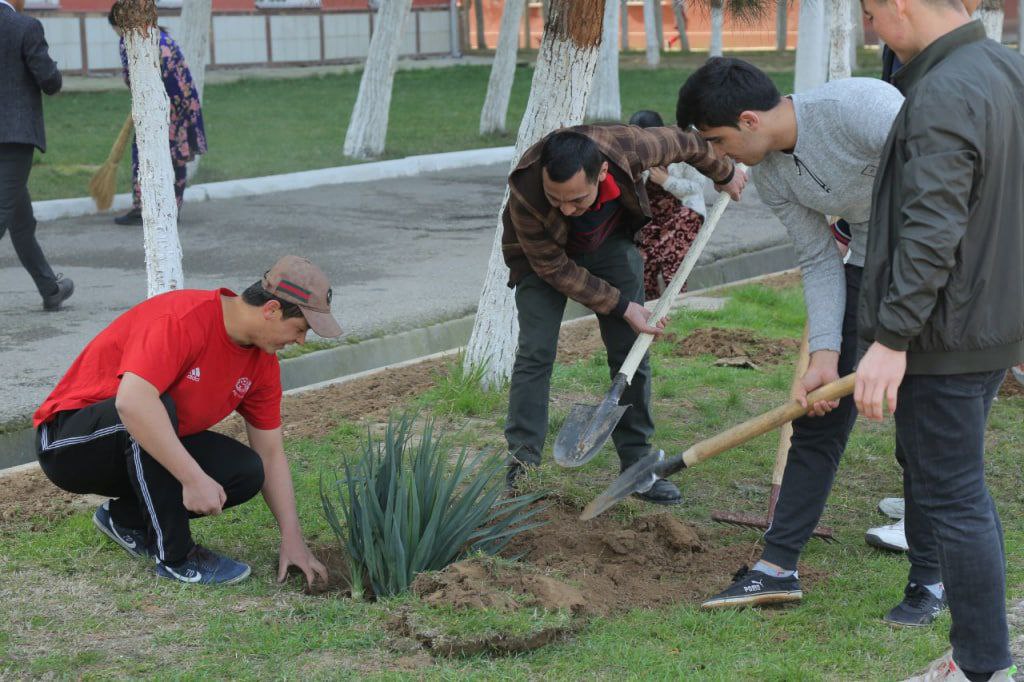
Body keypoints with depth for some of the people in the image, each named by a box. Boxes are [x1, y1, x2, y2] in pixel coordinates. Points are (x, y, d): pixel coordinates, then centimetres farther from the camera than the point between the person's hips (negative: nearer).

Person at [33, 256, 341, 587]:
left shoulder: (262, 361, -3)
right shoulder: (182, 319, -29)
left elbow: (271, 455, 4)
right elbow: (132, 401, -43)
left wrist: (292, 539, -2)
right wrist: (195, 478, -43)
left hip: (150, 448, 8)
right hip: (68, 442, -8)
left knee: (246, 472, -13)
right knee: (158, 407, -37)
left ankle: (126, 519, 8)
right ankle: (175, 556, -22)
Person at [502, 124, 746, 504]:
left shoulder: (629, 147, -37)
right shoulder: (525, 195, -40)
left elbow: (685, 143, -13)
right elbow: (554, 268, -25)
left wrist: (725, 175, 5)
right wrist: (620, 306, -24)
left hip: (611, 243, 3)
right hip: (545, 255, -2)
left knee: (631, 353, 0)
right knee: (535, 352, -15)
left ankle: (637, 465, 10)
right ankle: (520, 466, -10)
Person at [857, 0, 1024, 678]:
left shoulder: (943, 96, -21)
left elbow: (931, 235, -26)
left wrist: (892, 338, -24)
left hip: (945, 341, -10)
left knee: (950, 499, -1)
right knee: (965, 495, 19)